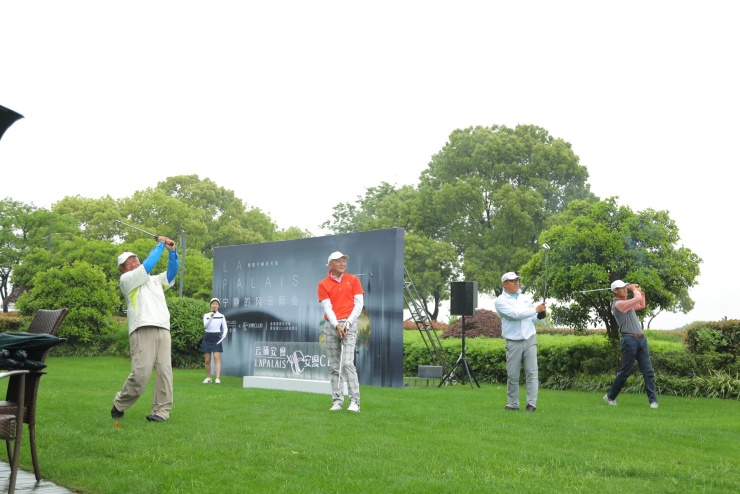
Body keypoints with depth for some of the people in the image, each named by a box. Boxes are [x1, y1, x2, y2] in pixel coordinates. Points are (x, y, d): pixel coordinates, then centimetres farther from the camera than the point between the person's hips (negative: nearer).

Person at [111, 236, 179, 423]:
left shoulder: (154, 280, 29)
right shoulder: (126, 280, 11)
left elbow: (171, 272, 19)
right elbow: (148, 265, 0)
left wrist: (172, 251, 6)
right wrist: (160, 245, 7)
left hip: (163, 330, 5)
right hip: (143, 330, -5)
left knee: (164, 371, -6)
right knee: (141, 373, -13)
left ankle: (161, 411, -4)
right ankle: (119, 405, 8)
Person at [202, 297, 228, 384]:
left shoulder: (221, 316, 5)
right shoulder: (206, 315, 5)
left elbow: (225, 328, 7)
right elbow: (205, 325, -12)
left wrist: (224, 335, -13)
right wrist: (211, 317, -28)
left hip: (217, 338, -1)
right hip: (207, 338, 2)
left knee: (217, 358, -14)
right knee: (207, 360, 5)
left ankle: (218, 378, -22)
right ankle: (208, 378, 21)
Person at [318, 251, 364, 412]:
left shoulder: (353, 280, 8)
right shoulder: (323, 284, 6)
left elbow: (359, 304, 3)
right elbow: (327, 307, -1)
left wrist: (348, 323, -7)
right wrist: (336, 326, -13)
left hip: (349, 324, -1)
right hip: (331, 326, 2)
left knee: (347, 363, -13)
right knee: (334, 366, 2)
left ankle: (354, 402, -11)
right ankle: (337, 401, 6)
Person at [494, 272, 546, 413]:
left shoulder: (525, 299, 12)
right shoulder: (501, 301, -4)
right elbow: (514, 314, -18)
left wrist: (540, 315, -2)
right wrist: (535, 310, -15)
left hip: (530, 339, 3)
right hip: (513, 343, -3)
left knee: (532, 373, -2)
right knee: (512, 375, 3)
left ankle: (531, 404, 1)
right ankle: (512, 404, 14)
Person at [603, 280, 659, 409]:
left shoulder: (627, 303, 20)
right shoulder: (618, 304, -10)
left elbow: (642, 305, 35)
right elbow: (638, 299, -17)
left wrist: (640, 291, 24)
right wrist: (634, 289, 1)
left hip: (641, 339, 8)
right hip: (629, 340, -8)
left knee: (648, 371, 0)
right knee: (625, 372, -1)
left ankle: (653, 400, 0)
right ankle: (610, 396, 14)